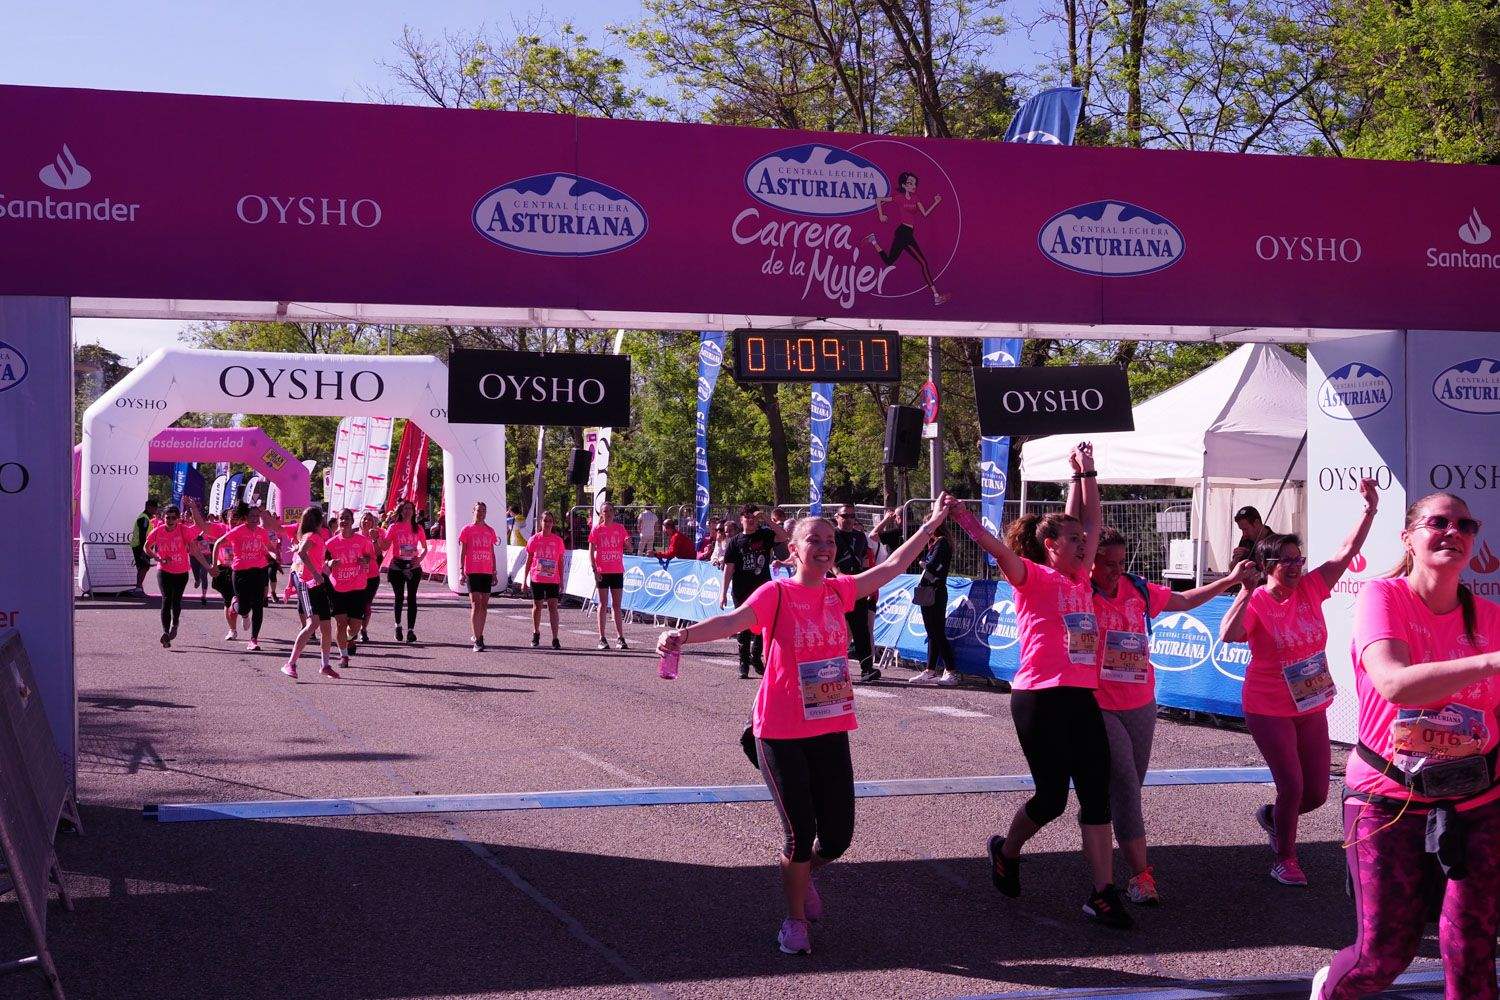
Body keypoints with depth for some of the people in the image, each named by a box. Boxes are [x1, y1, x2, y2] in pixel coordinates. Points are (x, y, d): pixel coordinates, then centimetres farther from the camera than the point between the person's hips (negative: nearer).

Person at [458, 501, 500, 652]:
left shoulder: (490, 531, 13)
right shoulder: (467, 529, 1)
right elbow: (462, 552, -1)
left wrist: (494, 573, 14)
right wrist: (462, 572, -9)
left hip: (487, 572, 5)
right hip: (472, 571, -5)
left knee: (484, 604, 7)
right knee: (475, 604, -11)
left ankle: (479, 635, 20)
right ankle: (477, 641, -15)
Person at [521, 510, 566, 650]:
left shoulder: (558, 540, 3)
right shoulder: (535, 539, 1)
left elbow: (561, 562, 7)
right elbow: (528, 561, 5)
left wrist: (561, 581, 4)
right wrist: (524, 579, 3)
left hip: (553, 580, 0)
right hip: (536, 579, 0)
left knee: (553, 606, -6)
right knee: (537, 606, 11)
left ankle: (555, 639, -8)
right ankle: (536, 634, 30)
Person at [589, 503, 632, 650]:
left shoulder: (620, 528, 6)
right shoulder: (597, 530, -1)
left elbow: (627, 545, 5)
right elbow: (591, 551, -2)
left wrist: (627, 542, -20)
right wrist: (594, 570, -11)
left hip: (617, 571, 2)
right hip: (602, 571, -2)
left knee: (617, 605, 6)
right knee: (603, 605, 1)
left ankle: (620, 637, 9)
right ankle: (602, 638, 4)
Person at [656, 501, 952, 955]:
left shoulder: (839, 591, 6)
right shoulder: (776, 594, -10)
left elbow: (892, 566, 19)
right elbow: (734, 619, -27)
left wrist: (931, 524, 25)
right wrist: (684, 634, -45)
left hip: (830, 731, 5)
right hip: (781, 734, -5)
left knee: (838, 836, 5)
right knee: (801, 832, -4)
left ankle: (802, 874, 40)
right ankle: (795, 920, 20)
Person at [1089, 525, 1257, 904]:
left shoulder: (1138, 590, 5)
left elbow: (1183, 601, 22)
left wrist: (1231, 580, 22)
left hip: (1141, 705, 6)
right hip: (1098, 707, -6)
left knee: (1131, 783, 14)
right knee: (1124, 783, -12)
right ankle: (1140, 872, -10)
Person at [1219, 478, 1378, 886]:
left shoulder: (1310, 590, -2)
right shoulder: (1255, 603, -15)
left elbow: (1346, 551, -6)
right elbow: (1228, 635, -33)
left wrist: (1370, 509, -14)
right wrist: (1246, 592, -33)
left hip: (1311, 707, 5)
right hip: (1269, 710, -5)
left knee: (1317, 793, 9)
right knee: (1292, 787, -6)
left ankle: (1271, 816, 40)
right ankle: (1285, 860, 15)